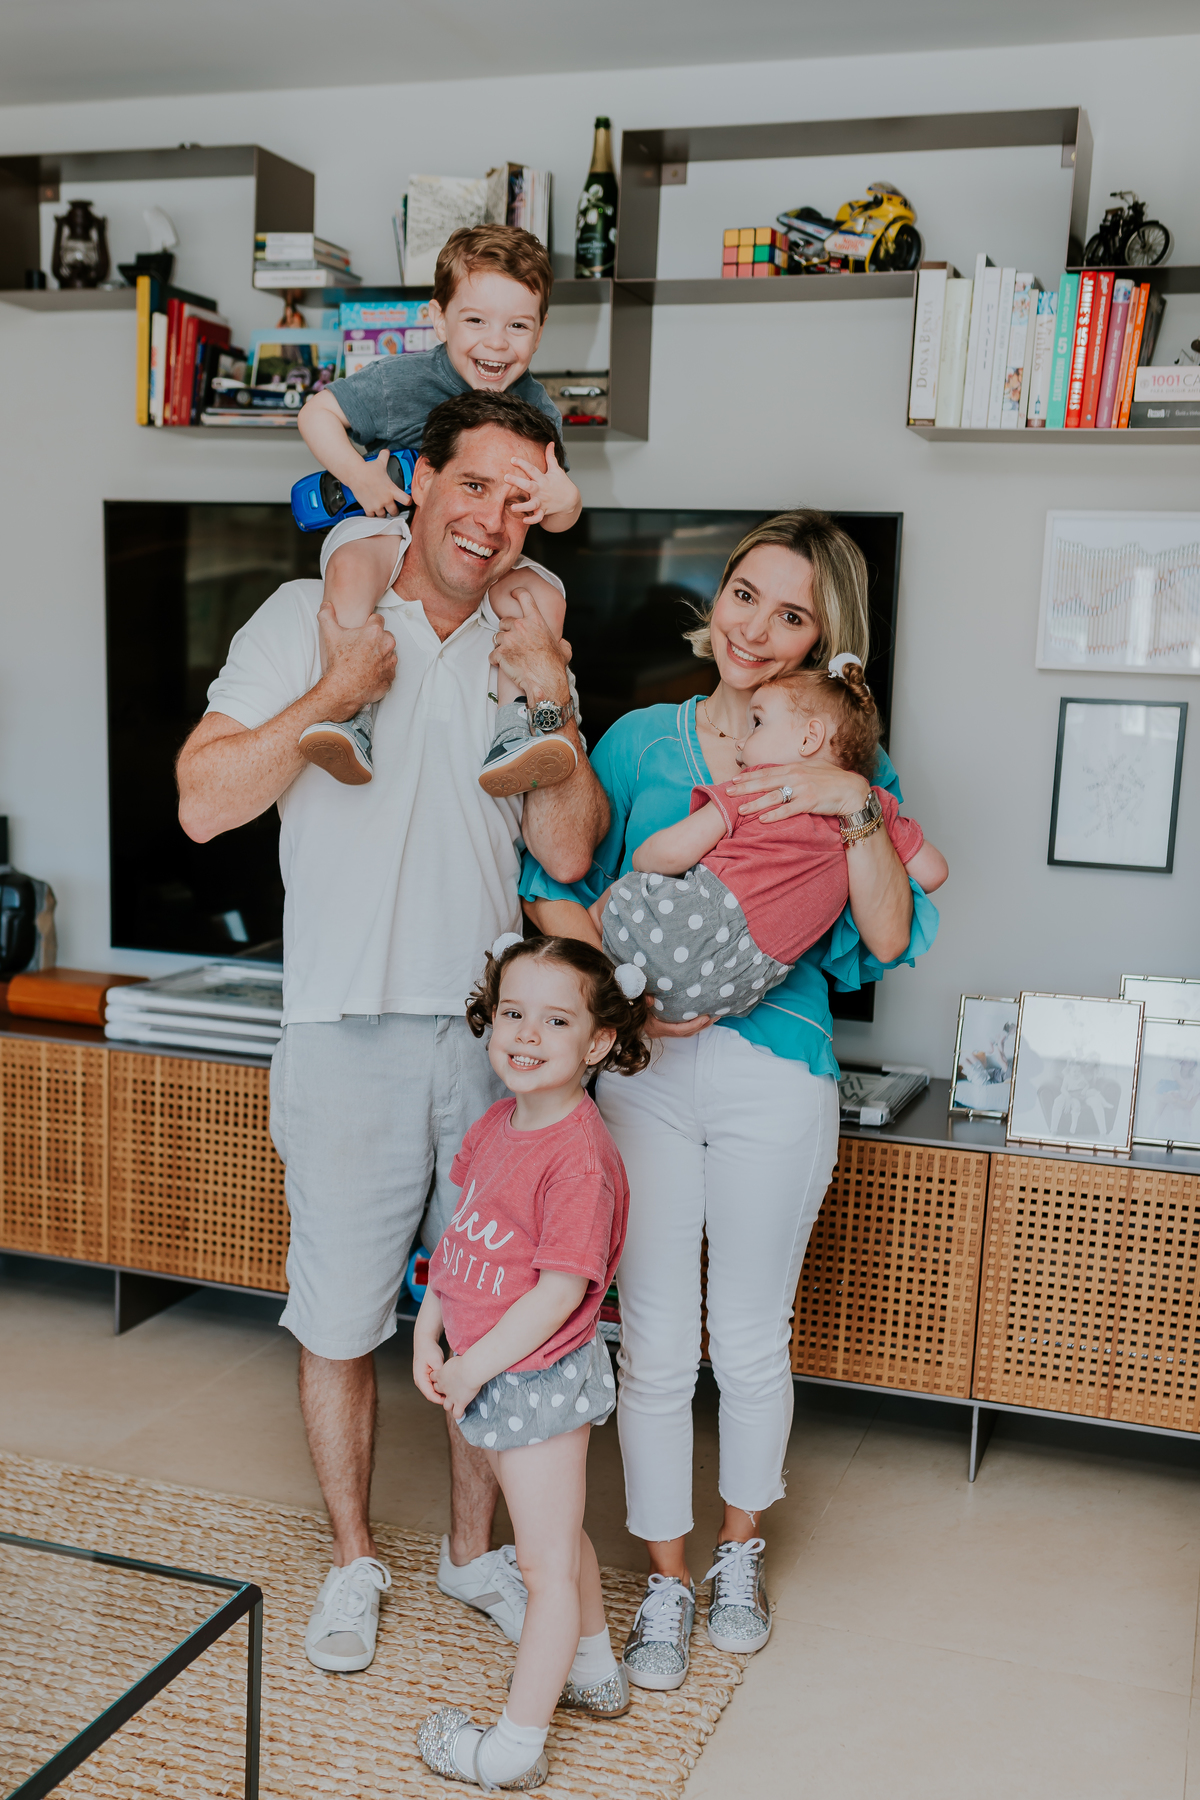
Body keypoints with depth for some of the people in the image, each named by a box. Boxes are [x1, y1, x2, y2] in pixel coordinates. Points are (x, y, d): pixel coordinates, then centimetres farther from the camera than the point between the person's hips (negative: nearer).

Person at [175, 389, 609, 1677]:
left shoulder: (522, 652, 9)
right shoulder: (311, 617, -1)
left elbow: (568, 854, 1)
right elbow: (203, 804, -10)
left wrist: (553, 708, -10)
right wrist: (336, 691, -15)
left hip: (493, 1032, 3)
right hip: (349, 1030, -3)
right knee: (339, 1319, 9)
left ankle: (474, 1546, 34)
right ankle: (353, 1560, 31)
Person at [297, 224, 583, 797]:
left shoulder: (537, 411, -2)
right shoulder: (399, 381, -9)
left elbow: (559, 520, -4)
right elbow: (317, 413, -3)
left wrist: (563, 499, -30)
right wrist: (360, 477, -16)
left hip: (484, 560, 2)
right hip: (389, 527, -2)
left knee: (543, 594, -24)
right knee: (352, 563, -35)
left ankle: (512, 734, -26)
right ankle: (346, 713, -36)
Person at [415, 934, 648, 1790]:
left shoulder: (578, 1156, -27)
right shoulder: (497, 1124, 0)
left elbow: (560, 1292, -26)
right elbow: (464, 1236, 11)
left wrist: (471, 1369, -18)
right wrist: (429, 1327, 2)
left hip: (538, 1378, -9)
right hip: (495, 1377, 9)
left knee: (549, 1565, 7)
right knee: (559, 1536, 26)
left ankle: (514, 1747, 21)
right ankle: (594, 1671, 47)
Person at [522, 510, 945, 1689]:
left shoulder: (843, 762, 2)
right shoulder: (641, 740, 4)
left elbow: (887, 939, -8)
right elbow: (552, 886, 0)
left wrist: (856, 807, -20)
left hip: (774, 1074, 0)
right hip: (644, 1069, 1)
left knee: (752, 1342, 13)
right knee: (654, 1346, 7)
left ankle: (739, 1553, 39)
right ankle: (666, 1580, 29)